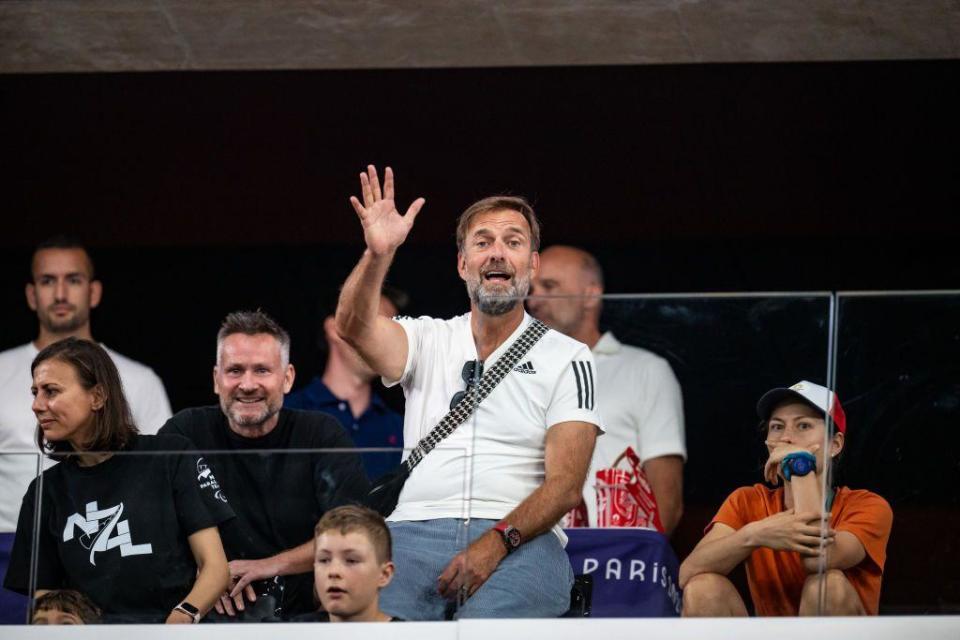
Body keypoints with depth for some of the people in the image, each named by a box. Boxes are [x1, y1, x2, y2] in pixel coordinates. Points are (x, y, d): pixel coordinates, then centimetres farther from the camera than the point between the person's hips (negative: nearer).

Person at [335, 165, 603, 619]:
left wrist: (496, 543, -16)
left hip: (518, 541, -2)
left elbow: (565, 484, 1)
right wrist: (378, 254, -22)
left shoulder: (566, 358, 12)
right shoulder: (428, 340, 20)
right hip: (415, 530, 2)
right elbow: (354, 327, -2)